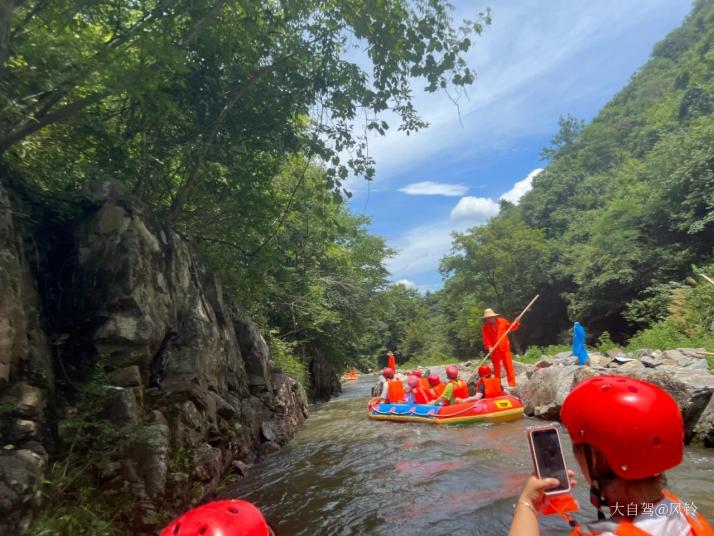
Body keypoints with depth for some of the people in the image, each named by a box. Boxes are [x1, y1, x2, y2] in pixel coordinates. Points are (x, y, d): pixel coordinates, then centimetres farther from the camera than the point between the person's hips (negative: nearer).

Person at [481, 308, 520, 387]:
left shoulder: (502, 321, 0)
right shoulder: (485, 327, -5)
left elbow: (511, 328, 14)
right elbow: (486, 339, -9)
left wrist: (516, 323, -2)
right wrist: (489, 347, -22)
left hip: (505, 348, 1)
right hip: (494, 350, 0)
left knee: (509, 366, 0)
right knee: (496, 368, 9)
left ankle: (512, 384, 7)